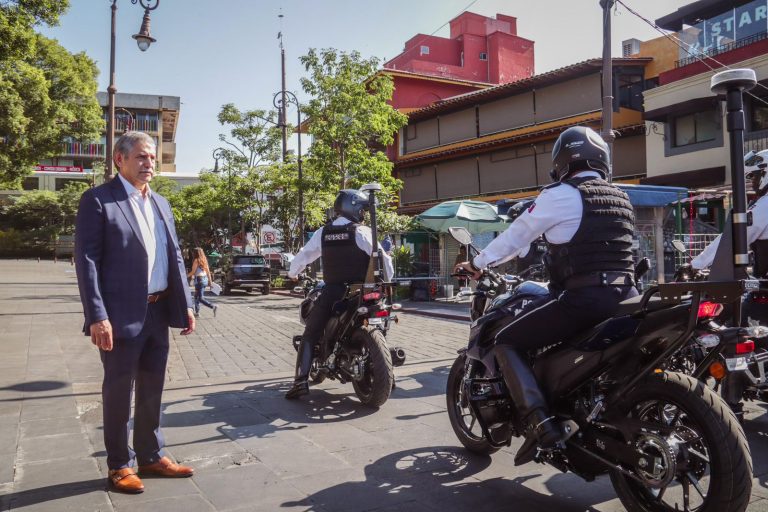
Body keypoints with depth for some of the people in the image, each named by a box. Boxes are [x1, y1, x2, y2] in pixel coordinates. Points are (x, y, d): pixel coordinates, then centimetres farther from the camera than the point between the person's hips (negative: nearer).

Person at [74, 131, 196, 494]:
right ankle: (120, 465, 22)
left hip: (158, 312, 6)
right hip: (122, 314, -6)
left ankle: (150, 456, 29)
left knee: (152, 389, 15)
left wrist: (185, 304, 9)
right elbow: (86, 260, -12)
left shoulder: (161, 204, 15)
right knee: (118, 391, 7)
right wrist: (97, 316, -19)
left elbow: (175, 257, 15)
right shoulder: (98, 200, -6)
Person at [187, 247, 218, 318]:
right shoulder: (204, 260, 9)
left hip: (199, 279, -8)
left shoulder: (196, 260, -11)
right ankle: (197, 312, 23)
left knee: (201, 298, -5)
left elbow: (193, 272, -11)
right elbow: (208, 271, 12)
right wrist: (210, 280, 17)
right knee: (196, 296, 19)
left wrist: (186, 276, 3)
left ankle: (213, 306, -18)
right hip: (205, 279, 8)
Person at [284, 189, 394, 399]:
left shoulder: (323, 232, 5)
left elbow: (304, 255, 15)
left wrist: (292, 273, 34)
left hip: (331, 292, 2)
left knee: (310, 335, 10)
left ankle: (301, 380, -1)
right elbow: (382, 258, -10)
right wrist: (387, 281, 7)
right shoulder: (361, 232, -6)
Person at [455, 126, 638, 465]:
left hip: (583, 298, -7)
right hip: (624, 296, 8)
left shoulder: (560, 195, -2)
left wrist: (477, 264, 19)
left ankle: (541, 424, -13)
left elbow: (516, 236, 5)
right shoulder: (621, 199, 18)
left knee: (507, 343, 3)